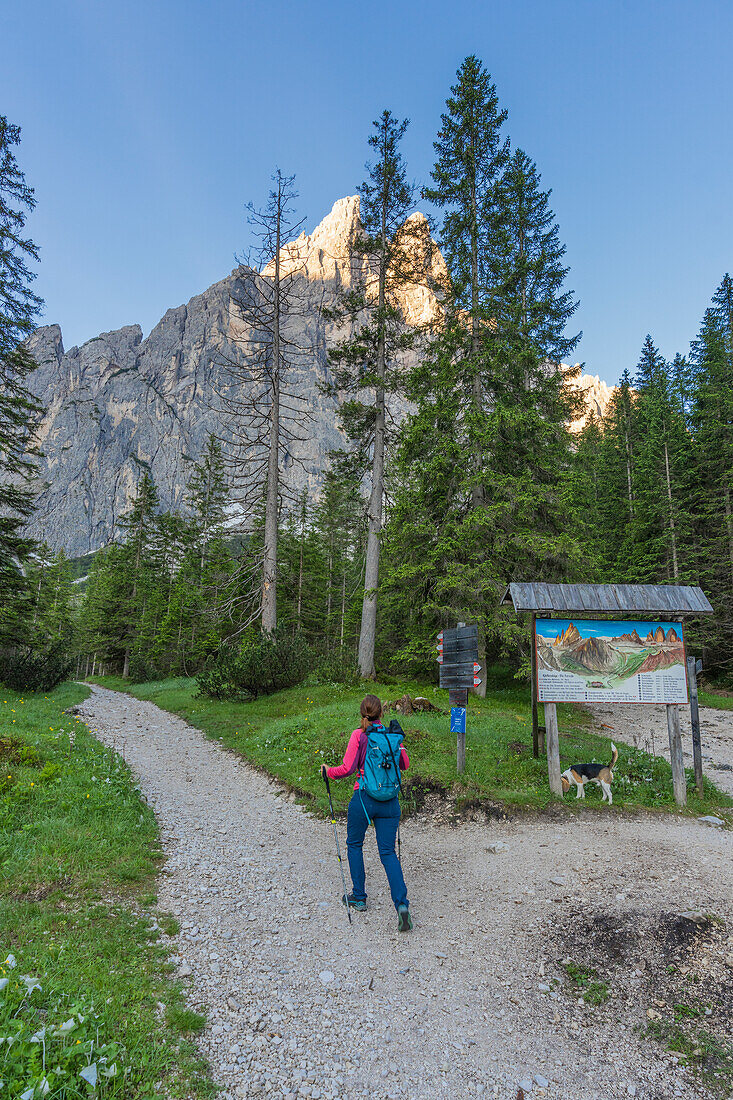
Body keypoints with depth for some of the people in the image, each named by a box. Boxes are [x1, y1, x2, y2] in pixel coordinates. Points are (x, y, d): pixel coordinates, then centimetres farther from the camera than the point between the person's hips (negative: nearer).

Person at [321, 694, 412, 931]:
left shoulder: (359, 735, -9)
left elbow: (347, 769, -13)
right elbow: (405, 764, 12)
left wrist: (328, 771, 5)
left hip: (363, 798, -3)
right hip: (389, 801, 3)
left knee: (354, 845, 21)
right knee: (388, 852, 9)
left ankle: (359, 897, 28)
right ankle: (401, 903, -7)